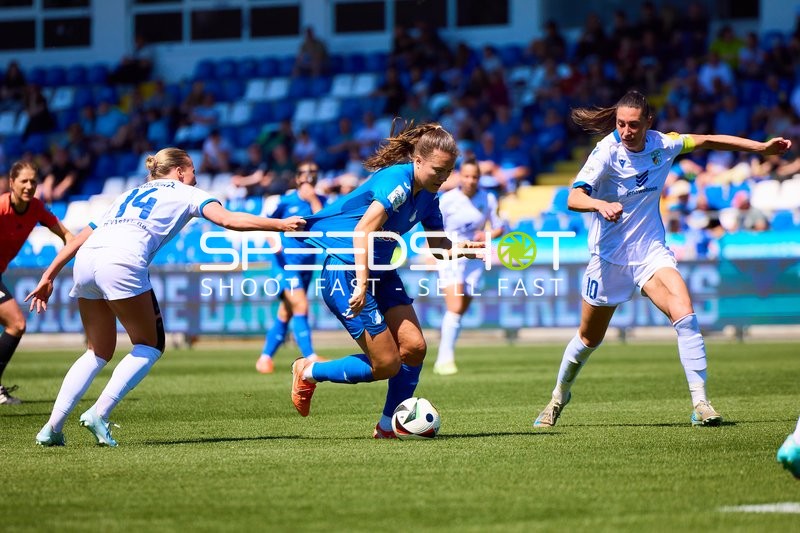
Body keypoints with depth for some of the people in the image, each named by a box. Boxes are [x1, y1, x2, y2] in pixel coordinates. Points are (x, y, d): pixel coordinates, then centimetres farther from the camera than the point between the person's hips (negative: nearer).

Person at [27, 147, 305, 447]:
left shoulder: (129, 195, 36)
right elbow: (228, 220, 4)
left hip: (85, 260, 6)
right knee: (150, 346, 11)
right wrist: (280, 225, 4)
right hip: (122, 262, -6)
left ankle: (52, 427, 9)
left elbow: (82, 237, 31)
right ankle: (98, 414, -5)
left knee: (99, 352, 19)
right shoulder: (185, 193, 21)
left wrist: (49, 277, 31)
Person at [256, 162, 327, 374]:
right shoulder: (287, 201, -4)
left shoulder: (320, 201, 2)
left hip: (308, 263, 4)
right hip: (288, 262, -4)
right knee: (300, 306, -18)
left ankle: (265, 357, 22)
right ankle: (310, 357, -20)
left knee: (285, 314, 11)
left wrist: (313, 200, -17)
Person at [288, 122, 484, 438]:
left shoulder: (427, 194, 5)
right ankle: (308, 373, 14)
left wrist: (463, 249, -9)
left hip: (379, 270, 9)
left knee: (414, 347, -1)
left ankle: (388, 425, 17)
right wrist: (361, 284, -39)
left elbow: (438, 245, 13)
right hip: (345, 270, -9)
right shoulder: (397, 180, -23)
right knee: (386, 365, -7)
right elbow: (362, 230, -33)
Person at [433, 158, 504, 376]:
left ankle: (442, 360, 16)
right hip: (451, 257, -3)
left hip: (474, 259, 3)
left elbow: (498, 228, 7)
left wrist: (487, 235, -13)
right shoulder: (448, 199, -8)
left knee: (461, 311, 5)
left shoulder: (488, 199, -1)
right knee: (455, 307, -19)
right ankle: (446, 358, -18)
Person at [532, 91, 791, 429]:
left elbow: (707, 141, 10)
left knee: (684, 314, -23)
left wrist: (761, 147, 11)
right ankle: (559, 396, 39)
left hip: (650, 251, 2)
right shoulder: (607, 152, -18)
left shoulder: (662, 145, -6)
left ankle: (700, 404, -22)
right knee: (589, 338, 12)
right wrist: (600, 205, -50)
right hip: (609, 257, -2)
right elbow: (574, 198, -29)